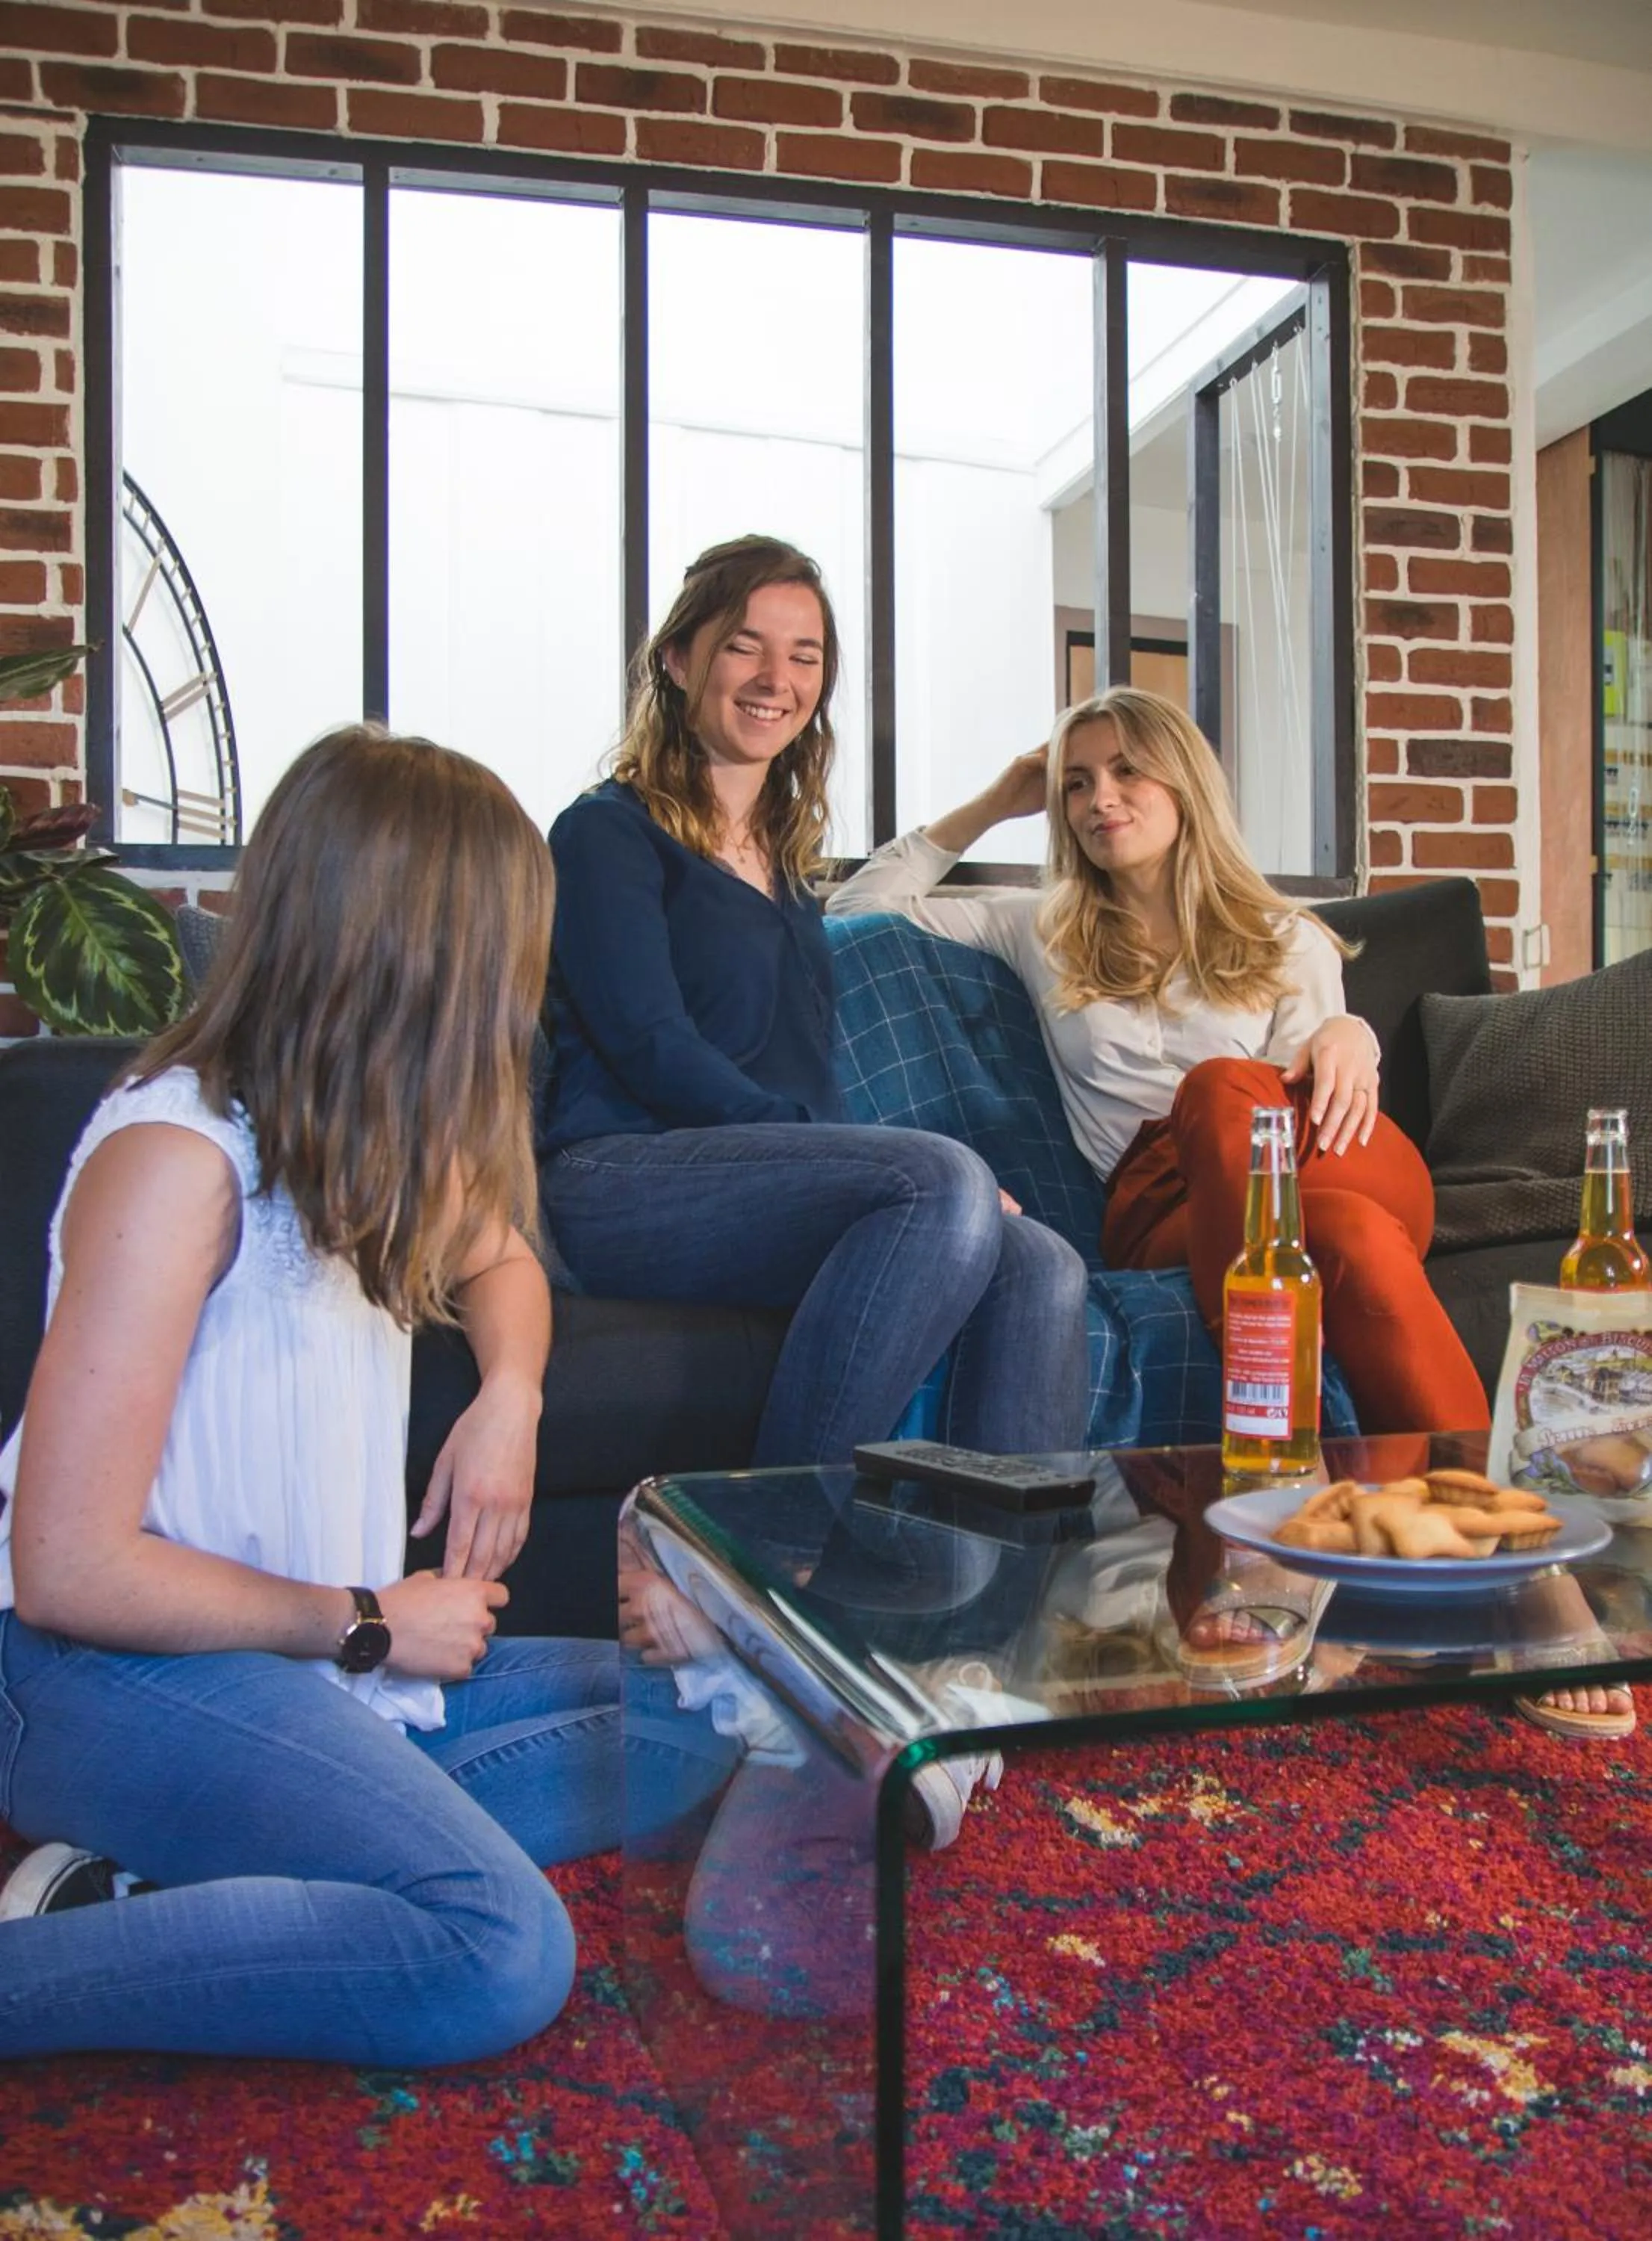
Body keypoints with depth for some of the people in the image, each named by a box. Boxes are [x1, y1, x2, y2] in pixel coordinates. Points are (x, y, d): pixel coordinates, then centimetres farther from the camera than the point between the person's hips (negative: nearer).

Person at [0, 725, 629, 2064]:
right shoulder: (180, 1153, -19)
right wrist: (371, 1625, -10)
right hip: (119, 1675, -10)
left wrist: (511, 1397, 3)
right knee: (502, 1954, -28)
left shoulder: (373, 1133, 6)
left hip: (326, 1657, 10)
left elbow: (497, 1260, 26)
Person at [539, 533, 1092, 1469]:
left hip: (787, 1172, 6)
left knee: (1041, 1269, -21)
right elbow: (652, 1050, -9)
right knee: (946, 1179, -31)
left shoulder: (786, 860, 27)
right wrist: (919, 1179, -17)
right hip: (622, 1178, -6)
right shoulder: (610, 831, 5)